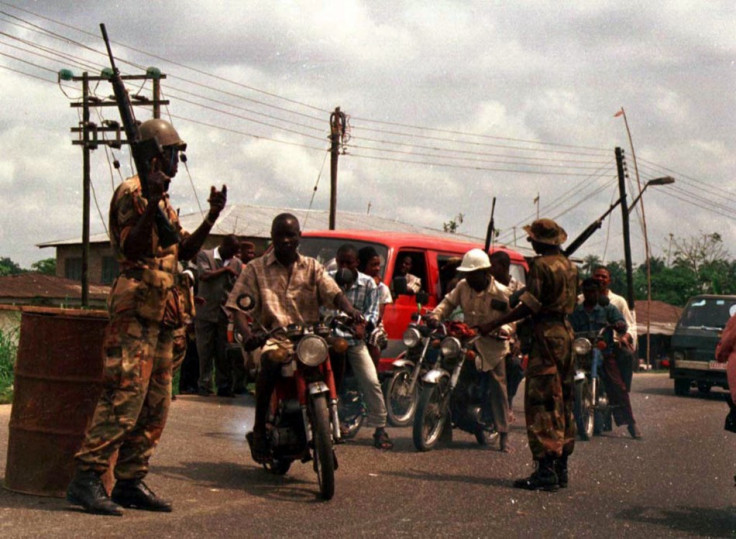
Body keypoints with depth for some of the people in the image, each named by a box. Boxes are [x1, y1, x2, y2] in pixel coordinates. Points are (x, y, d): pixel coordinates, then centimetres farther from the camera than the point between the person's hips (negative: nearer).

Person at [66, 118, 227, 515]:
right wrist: (152, 203, -31)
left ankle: (130, 482, 14)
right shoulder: (133, 192, -7)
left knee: (155, 407, 9)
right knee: (123, 397, -16)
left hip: (161, 313, 10)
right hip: (136, 307, -10)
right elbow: (131, 247, -20)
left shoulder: (163, 201, 23)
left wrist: (212, 215, 13)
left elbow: (185, 251, 23)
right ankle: (86, 479, -14)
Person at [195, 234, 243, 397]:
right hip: (206, 311, -2)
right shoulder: (205, 255, 3)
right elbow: (204, 275, -13)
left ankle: (224, 386, 7)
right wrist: (225, 270, -8)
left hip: (226, 313, 2)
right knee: (205, 351, 1)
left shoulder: (237, 263, 11)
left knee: (224, 353, 2)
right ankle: (204, 385, 7)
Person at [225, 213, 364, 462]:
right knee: (271, 362, -35)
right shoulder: (256, 269, 10)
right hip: (274, 338, -3)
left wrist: (349, 310, -24)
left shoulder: (312, 267, 16)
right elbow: (239, 308, 1)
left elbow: (333, 293, 0)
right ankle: (259, 427, -20)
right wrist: (248, 335, -20)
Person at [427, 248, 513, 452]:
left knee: (498, 390, 1)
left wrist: (505, 329, -29)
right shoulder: (463, 287, 1)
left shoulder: (502, 293, -12)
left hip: (492, 346, -3)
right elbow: (449, 302, 6)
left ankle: (503, 435, 8)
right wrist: (436, 315, -14)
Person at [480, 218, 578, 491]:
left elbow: (529, 306, -17)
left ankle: (545, 470, -12)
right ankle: (561, 468, 16)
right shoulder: (569, 266, 14)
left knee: (540, 403, -8)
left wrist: (492, 325, -14)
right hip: (566, 332, 9)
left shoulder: (541, 265, -11)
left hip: (546, 334, -9)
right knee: (562, 402, 12)